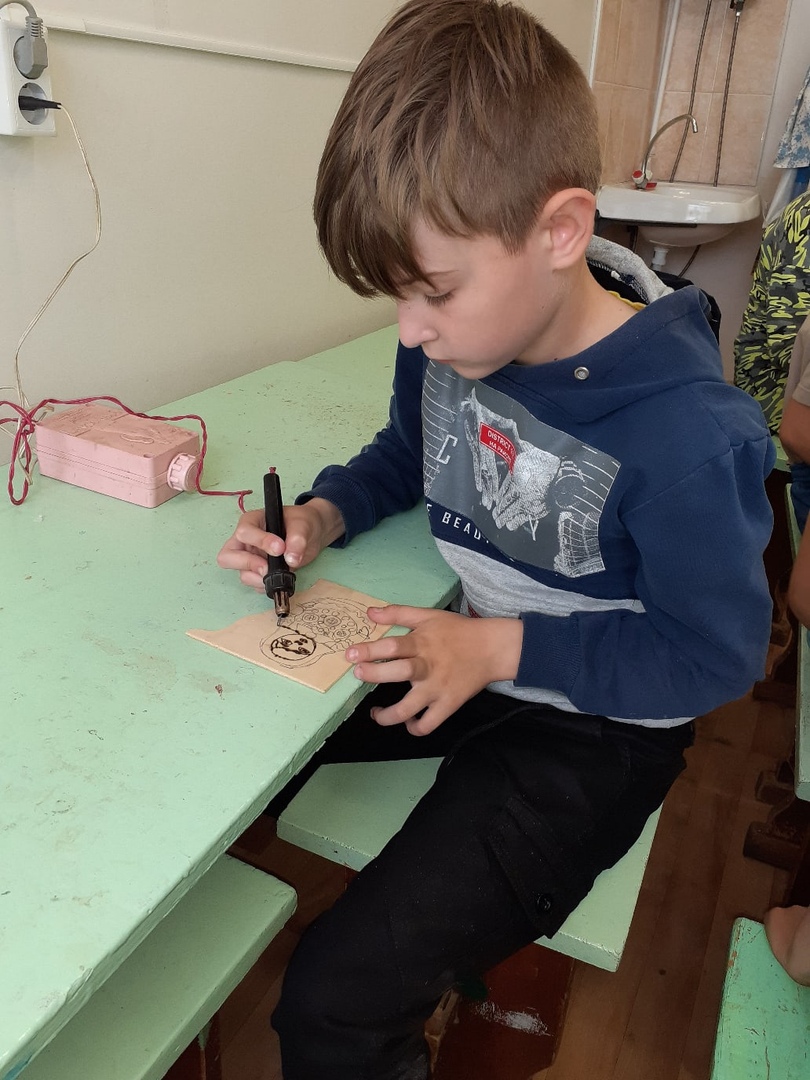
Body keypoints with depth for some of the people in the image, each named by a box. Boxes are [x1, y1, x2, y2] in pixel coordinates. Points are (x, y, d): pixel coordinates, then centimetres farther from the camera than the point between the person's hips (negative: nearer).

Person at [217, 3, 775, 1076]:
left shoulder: (683, 431, -29)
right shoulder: (458, 335, -8)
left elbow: (716, 653, -17)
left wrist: (505, 647, -25)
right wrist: (323, 515, -10)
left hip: (593, 726, -6)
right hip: (466, 651, 7)